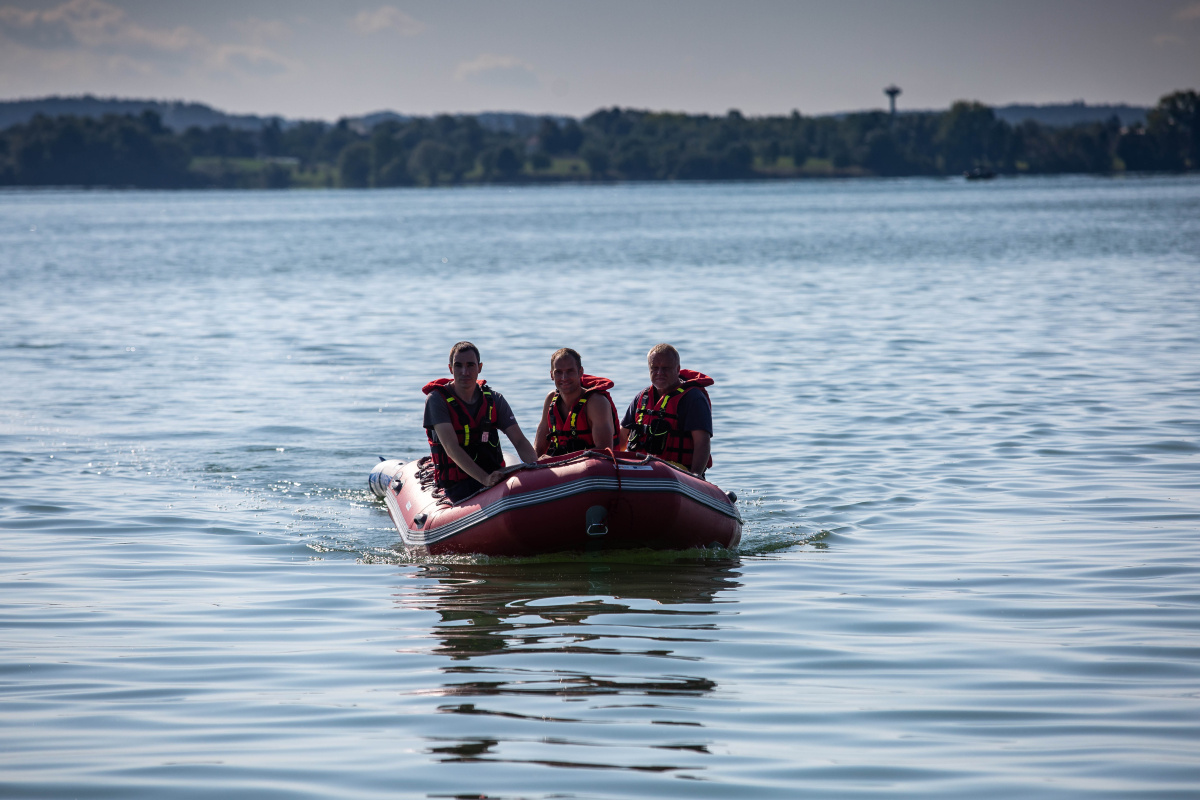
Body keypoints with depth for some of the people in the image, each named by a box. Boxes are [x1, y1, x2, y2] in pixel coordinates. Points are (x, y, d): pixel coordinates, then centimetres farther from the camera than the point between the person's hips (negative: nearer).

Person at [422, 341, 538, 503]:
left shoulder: (494, 400, 9)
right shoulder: (437, 400, -5)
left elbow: (520, 441, 3)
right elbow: (451, 447, -17)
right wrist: (485, 479, -31)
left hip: (495, 476, 5)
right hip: (458, 484, -5)